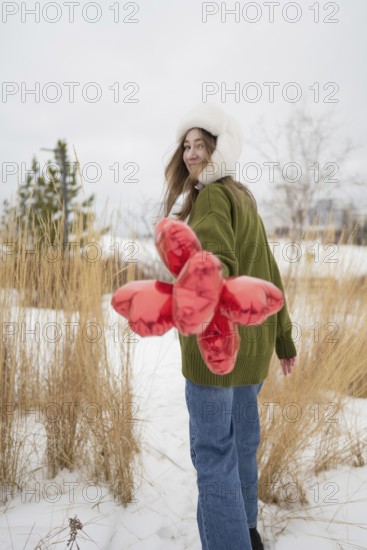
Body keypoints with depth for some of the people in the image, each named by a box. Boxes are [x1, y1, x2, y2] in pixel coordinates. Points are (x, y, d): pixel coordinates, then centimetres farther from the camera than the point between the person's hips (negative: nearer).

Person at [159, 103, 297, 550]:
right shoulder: (244, 198, 15)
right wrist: (284, 338, 23)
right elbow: (268, 275, 18)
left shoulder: (212, 196, -12)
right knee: (241, 437, 22)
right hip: (253, 342, 10)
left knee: (213, 451, 0)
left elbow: (217, 261, -32)